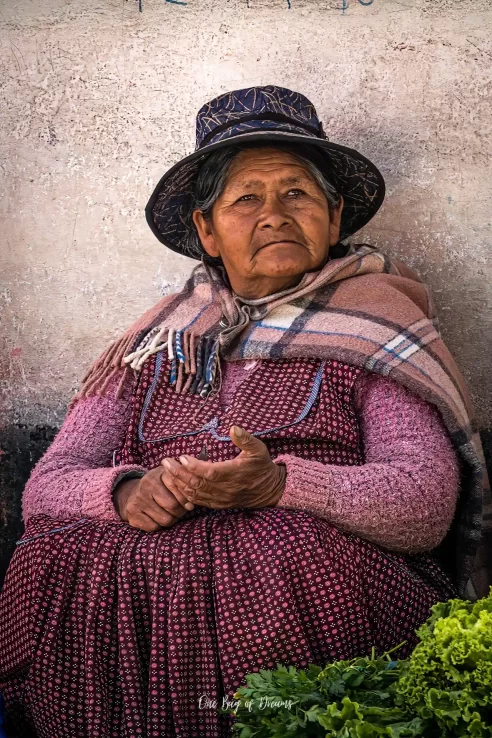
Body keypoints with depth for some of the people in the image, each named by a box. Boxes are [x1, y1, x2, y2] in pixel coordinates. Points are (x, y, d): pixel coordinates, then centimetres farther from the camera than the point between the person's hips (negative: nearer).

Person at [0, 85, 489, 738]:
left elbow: (427, 501, -4)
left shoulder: (375, 325, 11)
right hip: (147, 564, 2)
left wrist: (279, 484, -21)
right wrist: (126, 491, -12)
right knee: (53, 562, -26)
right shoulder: (156, 343, 20)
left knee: (294, 556, -34)